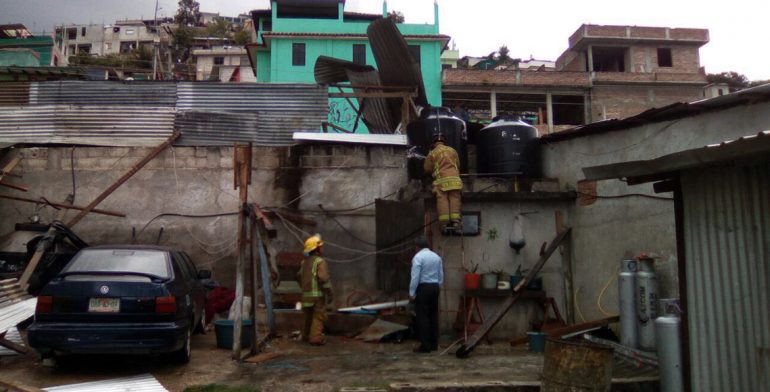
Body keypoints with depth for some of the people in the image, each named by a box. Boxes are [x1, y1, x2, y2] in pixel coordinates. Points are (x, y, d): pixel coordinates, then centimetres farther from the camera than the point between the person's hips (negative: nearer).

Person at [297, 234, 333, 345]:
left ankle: (306, 336, 30)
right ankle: (316, 338, -3)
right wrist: (329, 293, -15)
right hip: (318, 294, -8)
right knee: (318, 317, -1)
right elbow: (323, 278, -22)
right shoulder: (320, 261, -14)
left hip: (306, 294, 8)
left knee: (308, 316, 19)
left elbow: (299, 276, 17)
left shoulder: (305, 261, 11)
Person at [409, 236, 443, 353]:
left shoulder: (418, 257, -9)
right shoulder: (437, 257, 10)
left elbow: (415, 277, -15)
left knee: (423, 317, -2)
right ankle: (434, 344, 15)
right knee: (433, 316, 11)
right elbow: (441, 276, 12)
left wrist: (412, 293, -11)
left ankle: (425, 346, -2)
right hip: (435, 287, 7)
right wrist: (437, 287, 19)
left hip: (423, 288, -7)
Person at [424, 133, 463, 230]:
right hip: (454, 178, 2)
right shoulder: (452, 150, 16)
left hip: (441, 179, -2)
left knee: (442, 199, -5)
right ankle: (455, 221, -13)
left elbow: (427, 168, 10)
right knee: (454, 198, -1)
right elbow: (458, 165, 24)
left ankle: (444, 222, -15)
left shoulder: (432, 153, 6)